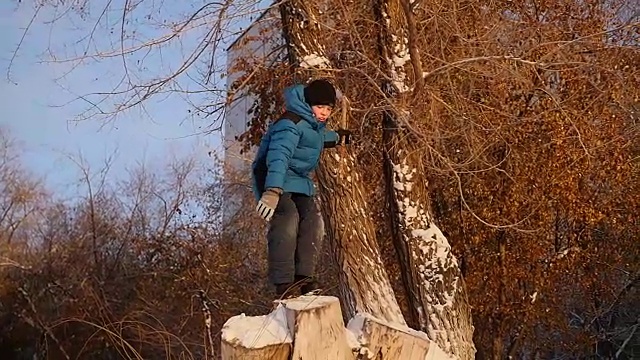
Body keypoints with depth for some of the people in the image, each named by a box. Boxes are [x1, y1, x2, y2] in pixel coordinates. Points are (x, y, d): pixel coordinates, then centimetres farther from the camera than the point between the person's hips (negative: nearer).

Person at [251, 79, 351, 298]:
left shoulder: (315, 125, 12)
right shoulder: (291, 124, -21)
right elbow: (279, 155, -36)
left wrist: (336, 137, 57)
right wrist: (272, 190, -49)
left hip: (300, 183, 10)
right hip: (275, 181, -10)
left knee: (313, 223, 0)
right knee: (287, 221, -27)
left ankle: (303, 277, 6)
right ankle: (283, 284, -28)